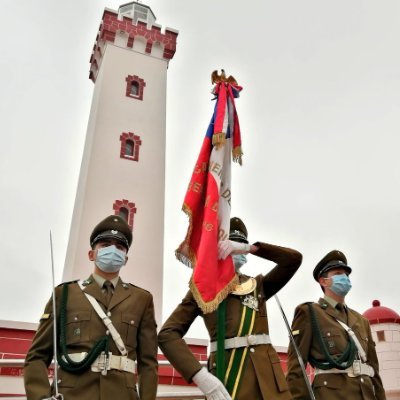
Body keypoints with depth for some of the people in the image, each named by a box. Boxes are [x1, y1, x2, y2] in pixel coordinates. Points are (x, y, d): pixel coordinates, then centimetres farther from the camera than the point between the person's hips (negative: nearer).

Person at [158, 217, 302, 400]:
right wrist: (199, 375, -18)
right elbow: (167, 334, -4)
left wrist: (249, 247, -7)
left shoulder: (258, 285, 17)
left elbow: (294, 259, 4)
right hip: (228, 374, -4)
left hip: (268, 376, 4)